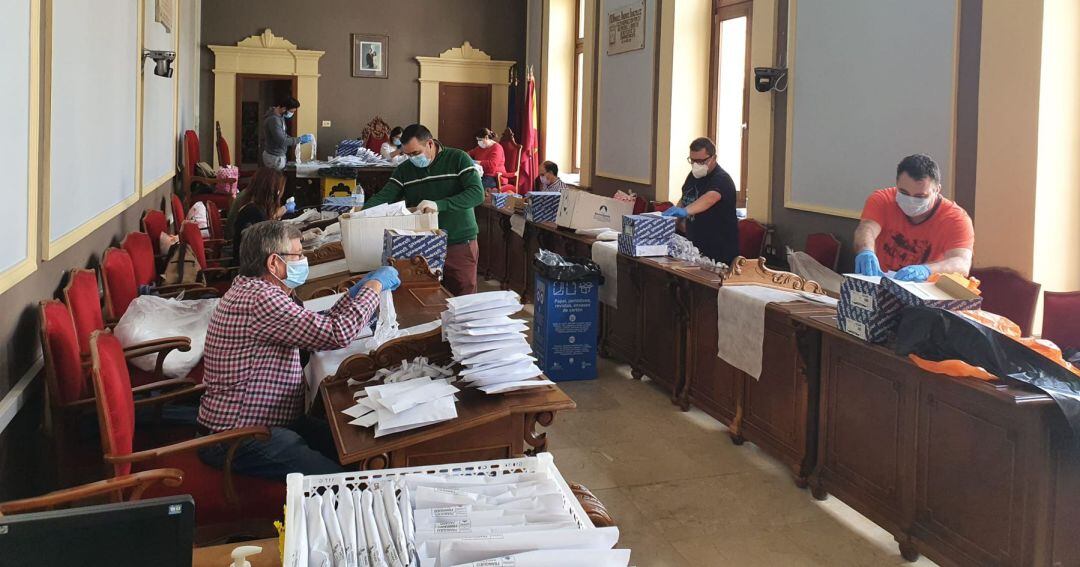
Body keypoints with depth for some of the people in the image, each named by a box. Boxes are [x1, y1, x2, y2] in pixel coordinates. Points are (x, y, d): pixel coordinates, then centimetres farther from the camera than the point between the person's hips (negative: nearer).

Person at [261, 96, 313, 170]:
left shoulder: (280, 116, 6)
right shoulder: (273, 120, -25)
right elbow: (282, 141, -27)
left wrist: (298, 140, 6)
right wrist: (300, 139, -20)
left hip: (278, 156, 10)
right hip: (274, 158, -10)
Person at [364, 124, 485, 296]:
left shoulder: (457, 159, -6)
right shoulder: (404, 170, 7)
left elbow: (477, 193, -17)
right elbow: (383, 197, 0)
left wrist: (438, 205, -27)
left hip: (460, 244, -3)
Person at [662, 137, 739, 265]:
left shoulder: (721, 179, -18)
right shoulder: (693, 175, 8)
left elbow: (710, 198, -39)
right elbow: (684, 199, 24)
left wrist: (685, 211, -55)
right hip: (694, 246, 7)